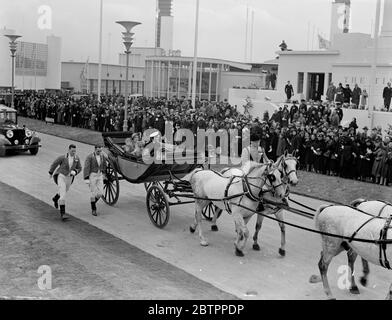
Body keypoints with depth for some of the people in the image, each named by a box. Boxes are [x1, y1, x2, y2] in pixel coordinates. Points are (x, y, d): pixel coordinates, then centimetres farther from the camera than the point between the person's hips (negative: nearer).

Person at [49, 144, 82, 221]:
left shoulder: (77, 158, -8)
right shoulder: (63, 157, -19)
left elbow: (79, 168, 4)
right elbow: (54, 164, -4)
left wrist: (74, 172, -18)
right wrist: (51, 173, 7)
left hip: (69, 178, 5)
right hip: (61, 176, -5)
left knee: (64, 191, 28)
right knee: (63, 195, -16)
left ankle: (55, 198, 62)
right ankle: (62, 214, -14)